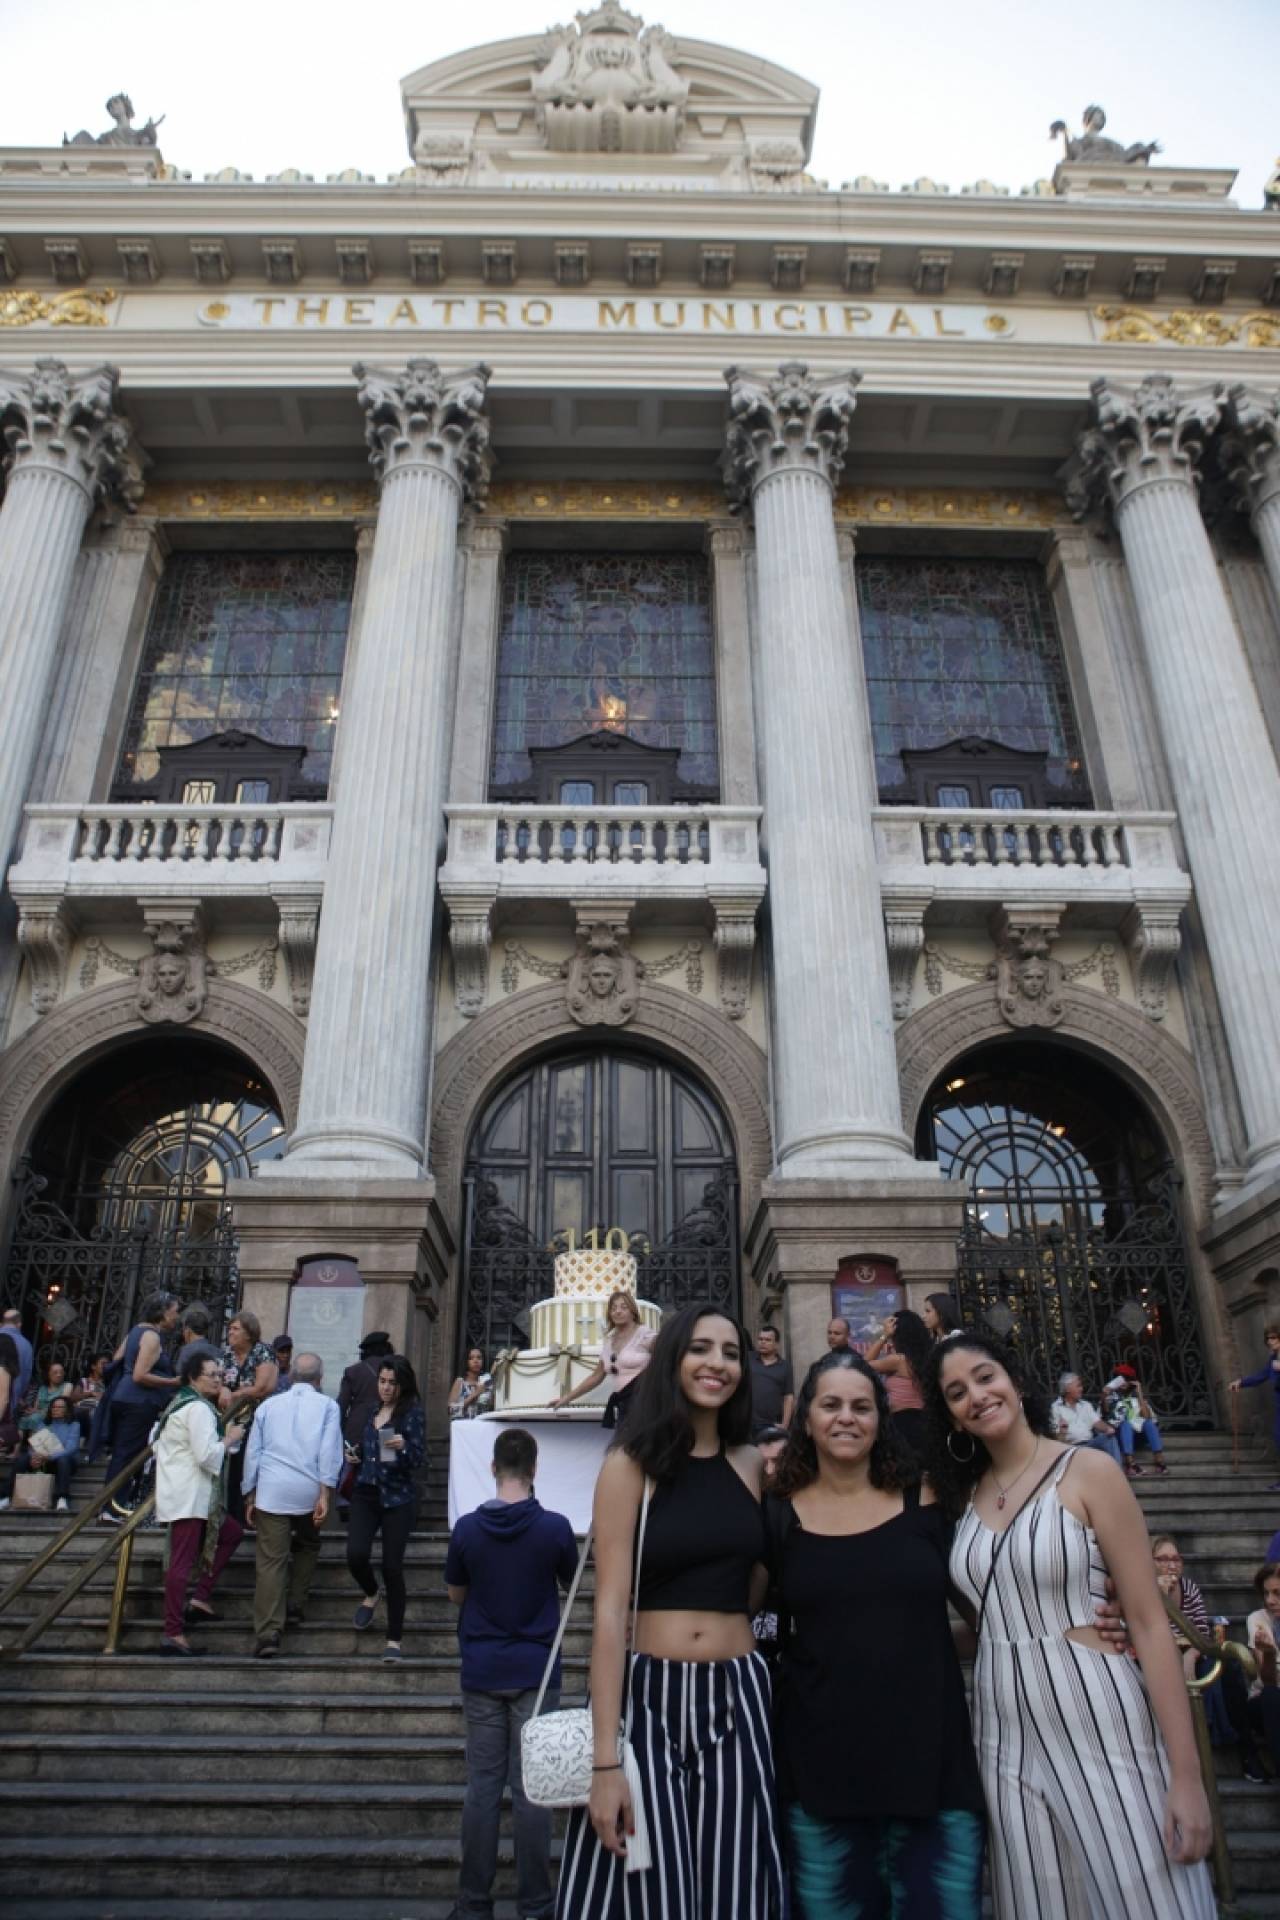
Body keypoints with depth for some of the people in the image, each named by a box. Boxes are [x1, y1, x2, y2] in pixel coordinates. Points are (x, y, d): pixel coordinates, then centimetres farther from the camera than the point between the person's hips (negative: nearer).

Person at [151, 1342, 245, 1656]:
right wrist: (230, 1439, -7)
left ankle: (201, 1599, 12)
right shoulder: (199, 1408, -15)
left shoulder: (179, 1403, 18)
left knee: (232, 1533, 16)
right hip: (189, 1497, -11)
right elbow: (206, 1454, -23)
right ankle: (173, 1634, -5)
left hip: (186, 1496, 11)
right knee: (182, 1563, -8)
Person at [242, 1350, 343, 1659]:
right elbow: (329, 1452, -5)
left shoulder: (269, 1405, 13)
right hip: (309, 1492, -1)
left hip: (271, 1493, 1)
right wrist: (325, 1495, -7)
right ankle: (294, 1608, 21)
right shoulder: (327, 1406, 5)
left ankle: (268, 1633, -7)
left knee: (270, 1561, 0)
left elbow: (252, 1452, 13)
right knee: (308, 1547, 25)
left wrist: (250, 1496, 19)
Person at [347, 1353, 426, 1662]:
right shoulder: (372, 1410, 9)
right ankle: (370, 1595, 23)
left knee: (392, 1567, -4)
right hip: (365, 1493, 4)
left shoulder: (412, 1412, -7)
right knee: (356, 1554, -12)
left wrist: (403, 1448, -29)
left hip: (397, 1497, -4)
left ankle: (393, 1640, 11)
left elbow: (418, 1459, -12)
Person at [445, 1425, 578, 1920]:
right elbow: (570, 1583, 7)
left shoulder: (467, 1528, -8)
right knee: (531, 1788, 5)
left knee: (482, 1787, 10)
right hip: (536, 1672, -1)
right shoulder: (555, 1527, -12)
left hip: (482, 1672, 1)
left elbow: (455, 1594, 6)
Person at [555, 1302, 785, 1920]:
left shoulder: (753, 1466, 7)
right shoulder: (632, 1462, -6)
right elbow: (610, 1608, -10)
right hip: (649, 1696, -4)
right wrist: (606, 1759, -15)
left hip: (738, 1697, 4)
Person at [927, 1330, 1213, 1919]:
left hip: (1098, 1721, -4)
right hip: (1005, 1737, 5)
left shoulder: (1087, 1471, -7)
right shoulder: (963, 1495, 8)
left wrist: (1186, 1773, -13)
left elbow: (1149, 1621, -9)